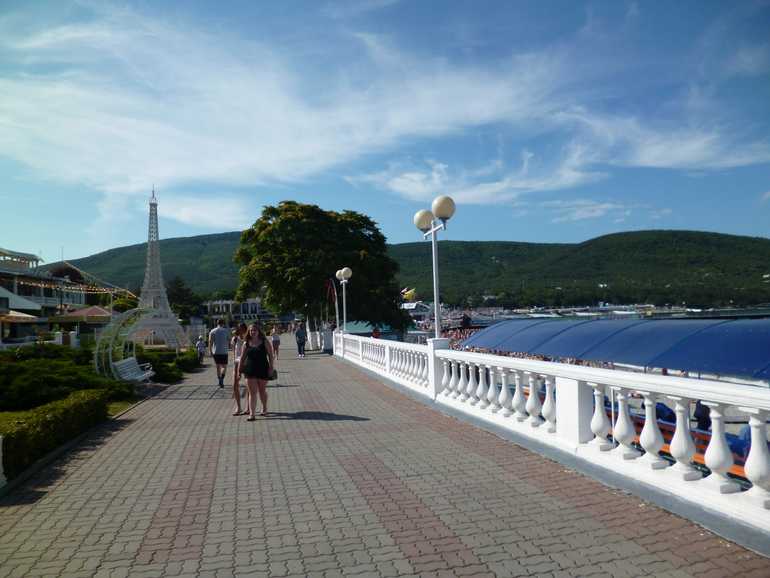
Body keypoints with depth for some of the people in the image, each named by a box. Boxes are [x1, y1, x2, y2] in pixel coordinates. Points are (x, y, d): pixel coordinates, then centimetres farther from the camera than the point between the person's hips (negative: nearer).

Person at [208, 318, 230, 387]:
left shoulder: (212, 331, 3)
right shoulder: (226, 331, 0)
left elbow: (210, 342, -6)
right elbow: (229, 340, 3)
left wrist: (210, 351, -5)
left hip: (215, 352, 2)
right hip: (224, 351, -2)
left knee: (218, 366, 13)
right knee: (224, 366, 5)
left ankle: (220, 381, 16)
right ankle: (221, 379, -18)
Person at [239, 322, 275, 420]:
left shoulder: (265, 342, -2)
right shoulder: (246, 343, 3)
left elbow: (270, 356, -2)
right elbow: (242, 358, 8)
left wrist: (271, 367, -9)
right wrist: (240, 370, 7)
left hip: (263, 369, -1)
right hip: (250, 371, 1)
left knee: (262, 391, 15)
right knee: (252, 393, -3)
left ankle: (264, 409, 37)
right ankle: (252, 414, -3)